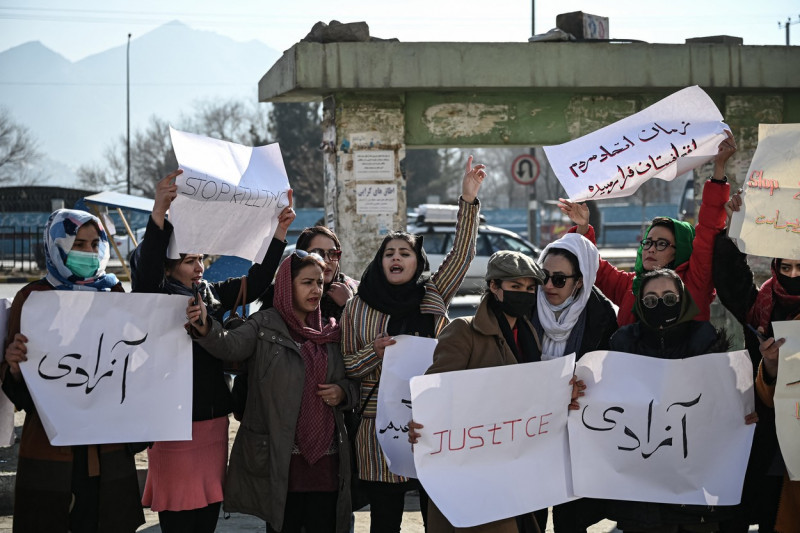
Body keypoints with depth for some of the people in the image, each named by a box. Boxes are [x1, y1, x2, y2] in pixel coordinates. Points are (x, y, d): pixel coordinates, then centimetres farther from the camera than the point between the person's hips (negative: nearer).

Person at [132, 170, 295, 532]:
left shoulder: (212, 295, 11)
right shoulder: (155, 297, -7)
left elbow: (257, 281, 7)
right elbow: (147, 265, -26)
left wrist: (280, 230, -5)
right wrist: (160, 211, -40)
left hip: (214, 418, 6)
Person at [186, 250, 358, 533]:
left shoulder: (331, 331, 12)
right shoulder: (266, 325, -1)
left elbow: (353, 382, 20)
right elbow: (232, 346, -19)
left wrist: (343, 392, -3)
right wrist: (206, 328, -40)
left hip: (326, 457, 4)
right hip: (281, 459, -4)